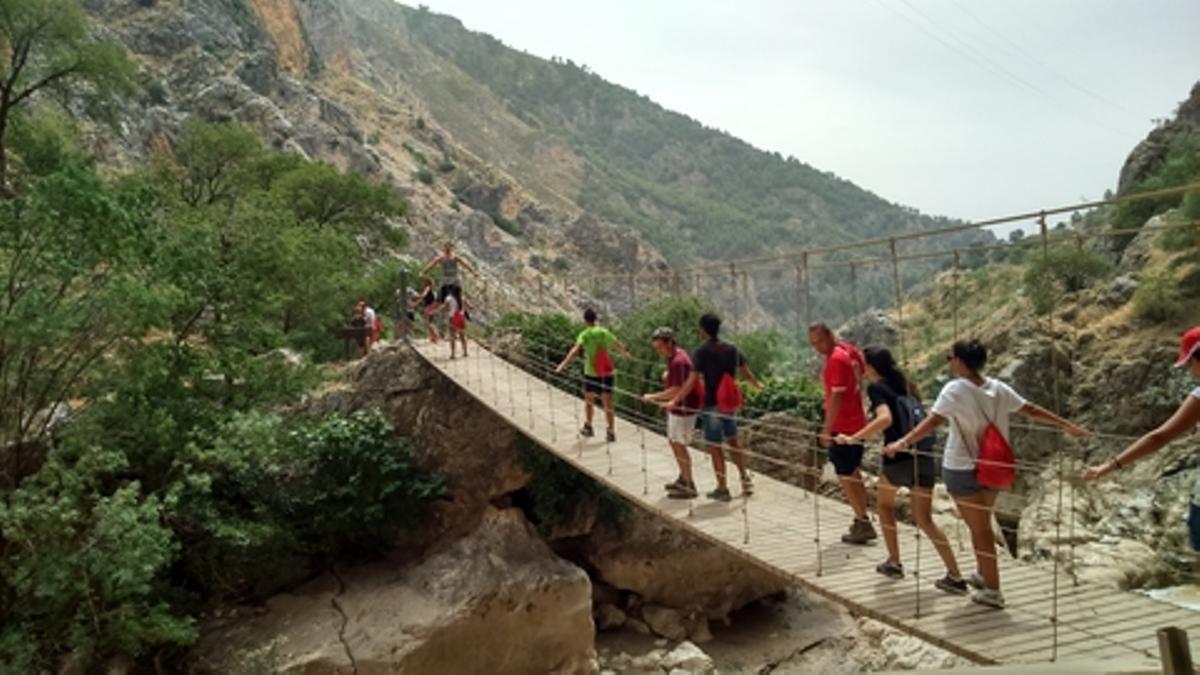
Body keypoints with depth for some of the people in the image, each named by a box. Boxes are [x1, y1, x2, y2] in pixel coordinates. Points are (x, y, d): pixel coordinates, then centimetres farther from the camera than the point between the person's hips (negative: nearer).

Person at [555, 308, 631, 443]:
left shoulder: (584, 335, -8)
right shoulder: (605, 332, 5)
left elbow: (575, 350, -25)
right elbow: (618, 345, 21)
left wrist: (564, 364, -34)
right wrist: (625, 353, 42)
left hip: (591, 373, -3)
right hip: (607, 373, 3)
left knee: (589, 400, 17)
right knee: (607, 403, 4)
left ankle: (588, 427, 26)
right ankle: (611, 432, 2)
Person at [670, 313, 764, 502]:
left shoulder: (702, 352, -13)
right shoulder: (731, 349, 5)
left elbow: (692, 381, -22)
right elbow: (745, 372, 18)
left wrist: (675, 401, -22)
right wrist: (757, 384, 37)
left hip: (712, 405, -6)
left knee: (715, 447, 3)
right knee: (733, 442, 20)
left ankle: (722, 489, 10)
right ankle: (746, 481, 23)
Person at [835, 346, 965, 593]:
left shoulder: (876, 388, -2)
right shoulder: (904, 384, 20)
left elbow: (885, 418, -20)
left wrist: (853, 439, -18)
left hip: (901, 455, -6)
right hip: (925, 454, 6)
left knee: (884, 499, 22)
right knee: (924, 519, 12)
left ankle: (894, 563, 23)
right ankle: (955, 576, 5)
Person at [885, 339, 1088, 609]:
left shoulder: (955, 390, -18)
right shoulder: (998, 388, 0)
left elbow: (932, 422, -27)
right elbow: (1032, 410, 5)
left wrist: (902, 443, -30)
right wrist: (1068, 426, 16)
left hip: (962, 469, -6)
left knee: (979, 529, 5)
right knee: (982, 524, 23)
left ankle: (992, 590, 12)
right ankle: (984, 575, 38)